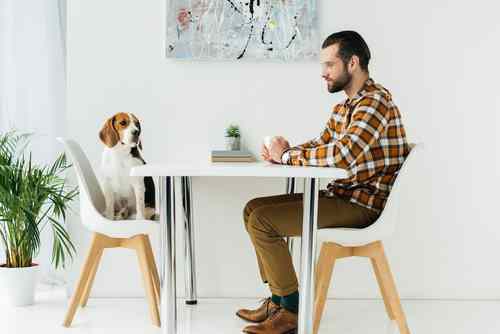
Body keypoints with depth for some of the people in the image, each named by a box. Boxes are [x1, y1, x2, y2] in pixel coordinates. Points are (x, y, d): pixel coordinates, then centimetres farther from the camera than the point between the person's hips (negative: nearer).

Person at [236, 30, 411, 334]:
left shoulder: (375, 101, -17)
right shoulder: (346, 106, 15)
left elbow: (342, 154, -30)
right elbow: (322, 144, 17)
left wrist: (287, 155, -18)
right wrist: (283, 153, -4)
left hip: (360, 203, -10)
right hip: (340, 195, 10)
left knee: (262, 221, -17)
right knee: (254, 209, 9)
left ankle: (291, 309, -6)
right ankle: (278, 300, 10)